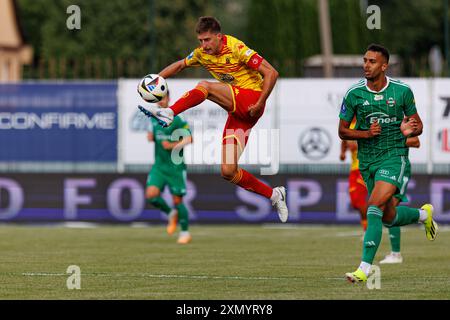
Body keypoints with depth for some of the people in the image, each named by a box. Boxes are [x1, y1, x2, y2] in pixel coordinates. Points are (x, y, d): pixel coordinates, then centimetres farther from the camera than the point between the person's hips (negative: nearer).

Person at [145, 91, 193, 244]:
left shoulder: (176, 119, -11)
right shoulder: (154, 118, 8)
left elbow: (189, 139, -13)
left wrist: (173, 146, -24)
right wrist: (151, 136, 2)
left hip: (176, 166, -5)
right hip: (159, 165, 5)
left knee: (177, 200, -2)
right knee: (151, 195, -13)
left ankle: (185, 233, 17)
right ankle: (171, 214, 15)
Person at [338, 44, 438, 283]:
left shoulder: (402, 91, -5)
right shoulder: (353, 94, -4)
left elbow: (418, 125, 6)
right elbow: (343, 131, 4)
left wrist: (409, 130, -18)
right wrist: (366, 133, -15)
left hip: (395, 157, -4)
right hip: (368, 161, 4)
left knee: (375, 207, -22)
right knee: (389, 218, 13)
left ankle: (365, 268, -22)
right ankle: (423, 214, 46)